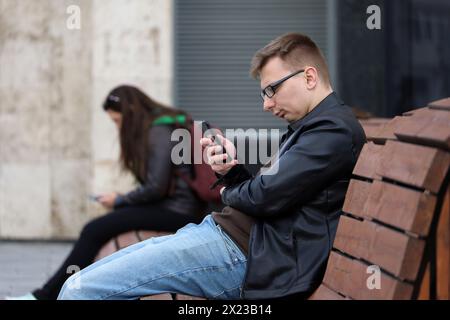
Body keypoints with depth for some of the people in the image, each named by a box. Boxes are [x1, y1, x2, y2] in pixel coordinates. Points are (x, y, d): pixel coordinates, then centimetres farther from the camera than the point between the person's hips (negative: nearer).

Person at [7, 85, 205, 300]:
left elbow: (155, 187, -19)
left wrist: (119, 200, -4)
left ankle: (46, 295, -10)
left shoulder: (159, 132, -13)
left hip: (175, 210, -10)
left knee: (95, 231, -16)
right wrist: (122, 199, 5)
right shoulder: (158, 128, 17)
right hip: (170, 205, 10)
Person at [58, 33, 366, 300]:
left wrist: (229, 192, 6)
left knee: (82, 291, -18)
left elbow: (264, 197, -16)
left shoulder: (335, 129, -10)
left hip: (241, 250, -10)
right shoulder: (313, 127, 22)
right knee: (77, 284, 3)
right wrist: (231, 170, 1)